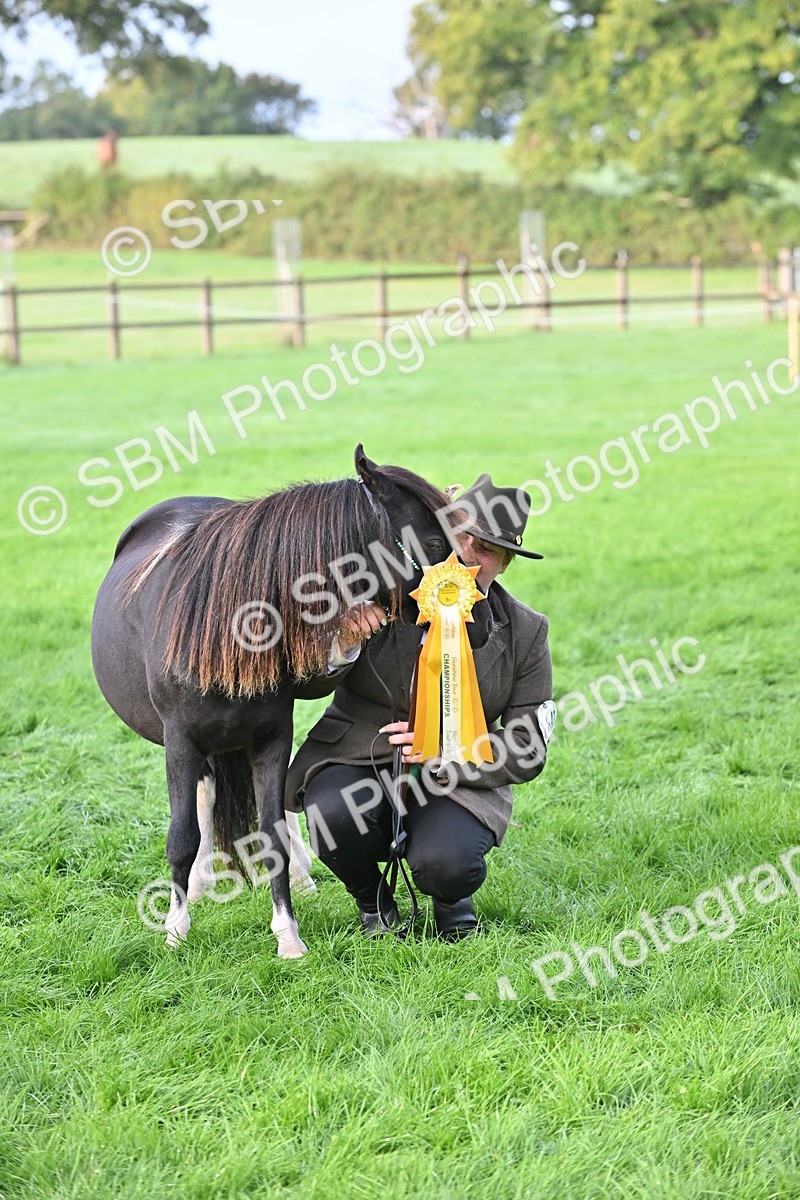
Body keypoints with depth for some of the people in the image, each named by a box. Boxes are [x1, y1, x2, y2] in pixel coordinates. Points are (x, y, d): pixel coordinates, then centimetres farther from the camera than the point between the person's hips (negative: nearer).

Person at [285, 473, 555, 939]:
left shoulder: (525, 632, -2)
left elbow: (526, 750, -1)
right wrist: (343, 644, -28)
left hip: (456, 781, 0)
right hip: (356, 759, 0)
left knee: (444, 865, -31)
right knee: (334, 817, -33)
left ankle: (452, 897, 10)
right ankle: (372, 901, 3)